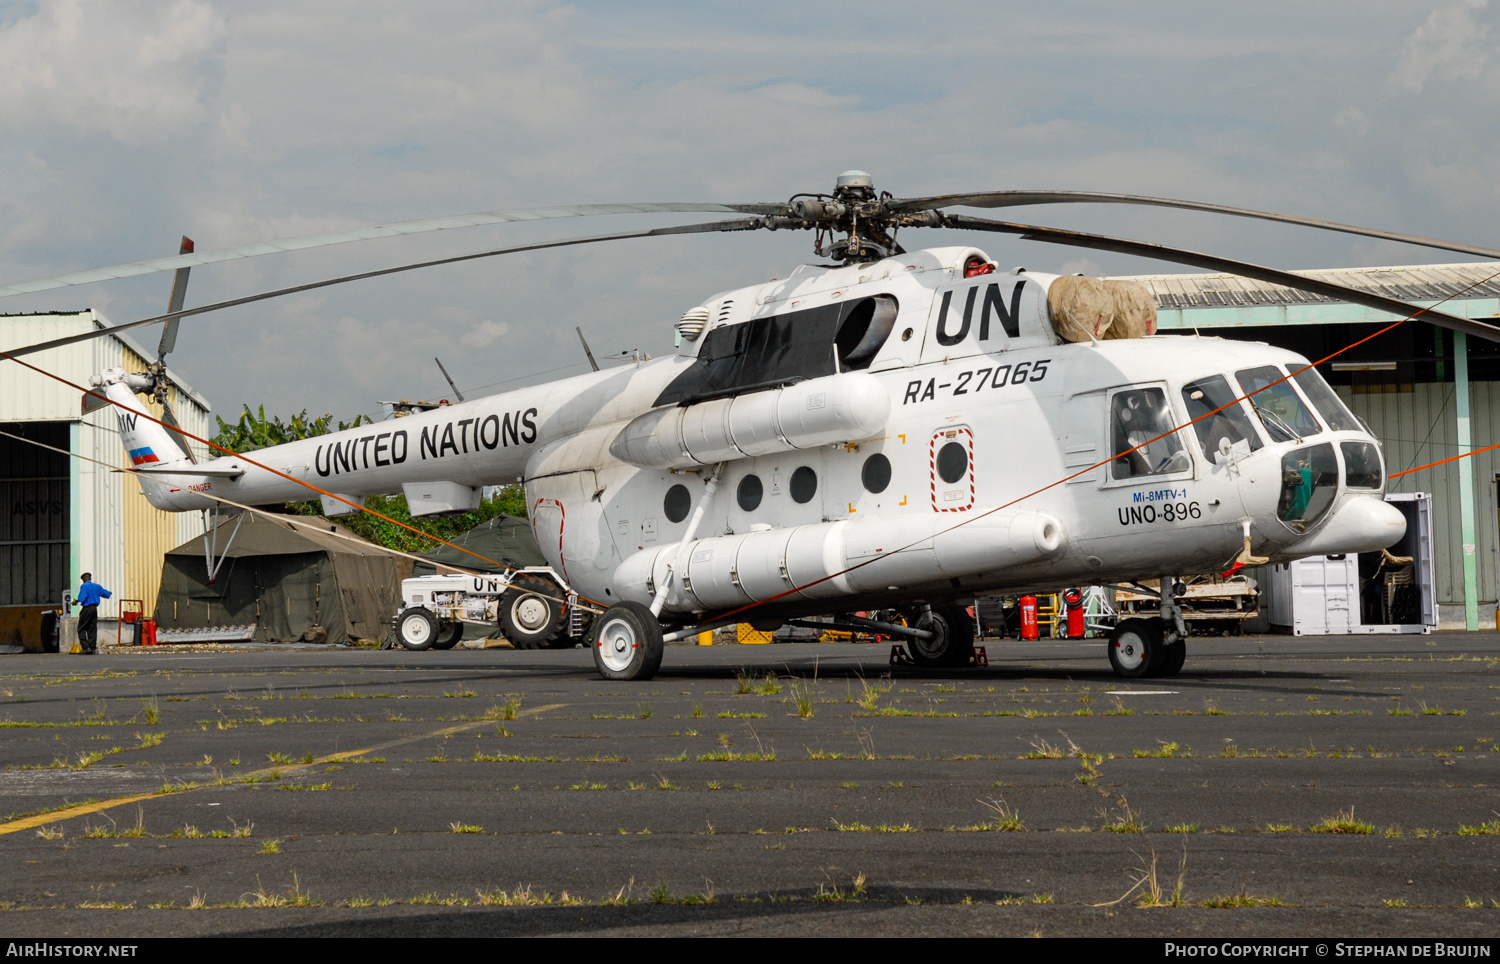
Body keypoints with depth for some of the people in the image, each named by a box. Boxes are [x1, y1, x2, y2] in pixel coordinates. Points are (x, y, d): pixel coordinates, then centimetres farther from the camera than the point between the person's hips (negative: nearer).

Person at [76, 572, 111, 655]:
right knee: (92, 629, 9)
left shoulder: (84, 586, -9)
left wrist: (76, 601, 3)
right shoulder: (97, 586, 9)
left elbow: (82, 598, -18)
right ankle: (92, 648, 5)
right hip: (95, 608, 6)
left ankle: (86, 647, -10)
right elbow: (107, 594, 16)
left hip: (86, 609, -6)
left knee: (81, 629, 1)